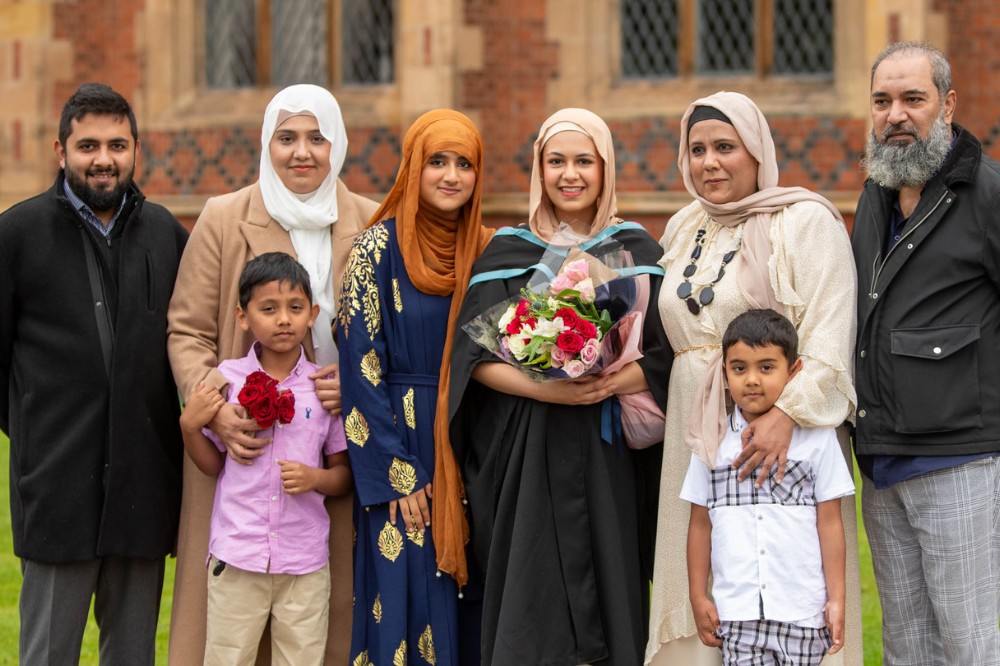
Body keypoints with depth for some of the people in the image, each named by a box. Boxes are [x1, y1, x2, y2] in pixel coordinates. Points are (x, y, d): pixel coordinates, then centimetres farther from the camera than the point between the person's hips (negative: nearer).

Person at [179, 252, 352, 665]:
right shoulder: (228, 378, 1)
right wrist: (189, 427, -7)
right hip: (236, 555, 0)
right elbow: (212, 465, 9)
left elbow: (345, 473, 8)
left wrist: (316, 479, -12)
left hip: (305, 560, 0)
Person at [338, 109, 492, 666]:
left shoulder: (486, 249, 7)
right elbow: (362, 367, -9)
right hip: (402, 450, -4)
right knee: (407, 595, -4)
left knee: (468, 604, 6)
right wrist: (398, 474, -13)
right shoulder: (380, 248, -6)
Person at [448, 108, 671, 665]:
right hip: (528, 456, 0)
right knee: (531, 605, -3)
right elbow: (474, 358, -1)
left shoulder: (636, 250, 7)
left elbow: (665, 355, 1)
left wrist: (609, 384, -17)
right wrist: (543, 389, -17)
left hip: (610, 456, 0)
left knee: (609, 592, -1)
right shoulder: (507, 254, 7)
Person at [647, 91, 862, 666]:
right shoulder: (684, 229, 16)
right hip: (697, 436, 6)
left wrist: (787, 411, -26)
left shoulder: (805, 220, -5)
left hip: (784, 430, -6)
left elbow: (830, 334, -15)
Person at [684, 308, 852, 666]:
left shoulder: (817, 438, 2)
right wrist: (698, 596, 8)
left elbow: (829, 523, 3)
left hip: (802, 611, -1)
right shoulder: (712, 443, 7)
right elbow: (700, 525, 11)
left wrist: (836, 599, 1)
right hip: (735, 612, 1)